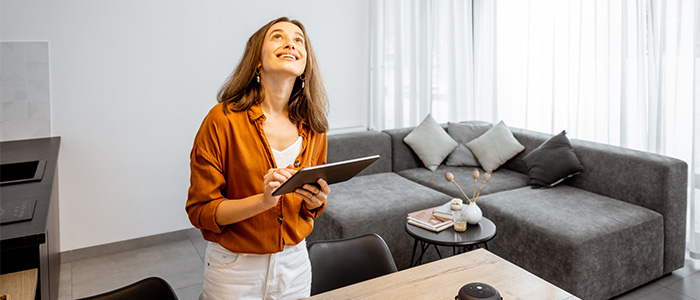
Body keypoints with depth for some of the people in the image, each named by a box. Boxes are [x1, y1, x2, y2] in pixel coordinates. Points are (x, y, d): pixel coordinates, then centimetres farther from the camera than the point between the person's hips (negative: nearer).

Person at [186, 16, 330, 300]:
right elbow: (200, 210, -13)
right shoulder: (223, 119, -16)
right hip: (235, 267, -4)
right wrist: (263, 200, -28)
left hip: (294, 264, 4)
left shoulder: (312, 128, -2)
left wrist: (315, 201, -12)